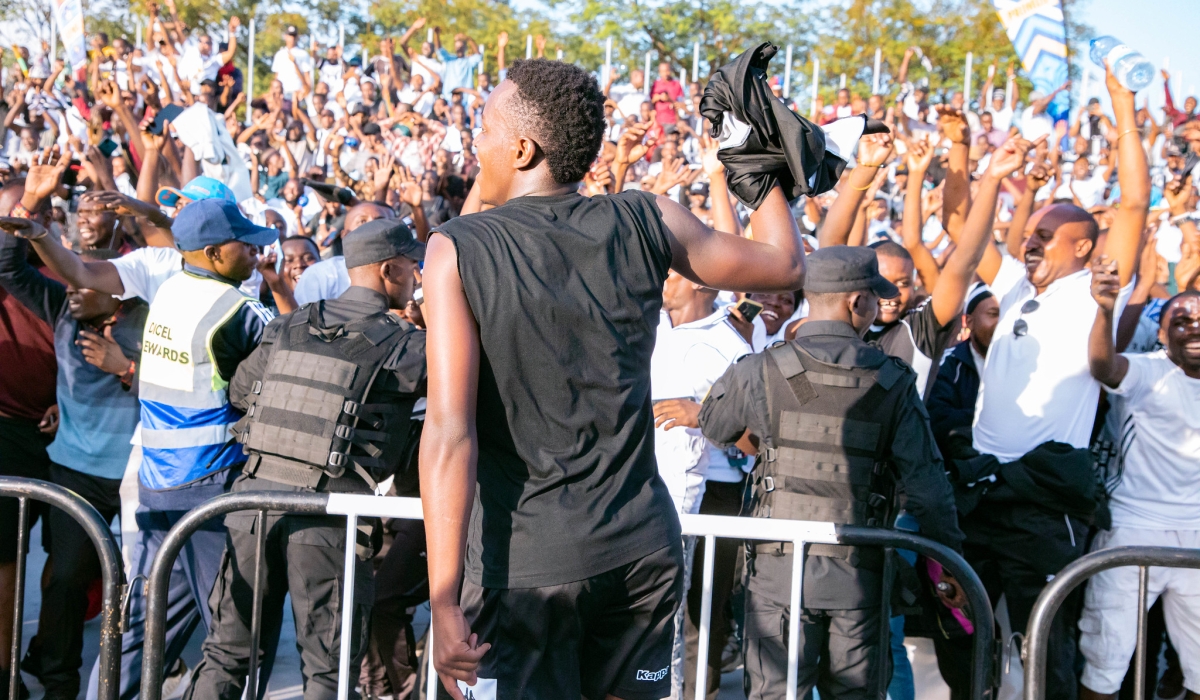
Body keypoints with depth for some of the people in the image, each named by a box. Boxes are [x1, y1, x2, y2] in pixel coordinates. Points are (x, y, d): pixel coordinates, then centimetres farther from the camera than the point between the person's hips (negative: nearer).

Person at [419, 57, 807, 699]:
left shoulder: (458, 250, -9)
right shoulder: (647, 223, -1)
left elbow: (450, 433, -16)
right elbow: (786, 266, 13)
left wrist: (444, 600, -16)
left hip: (524, 560, -4)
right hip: (644, 548, 4)